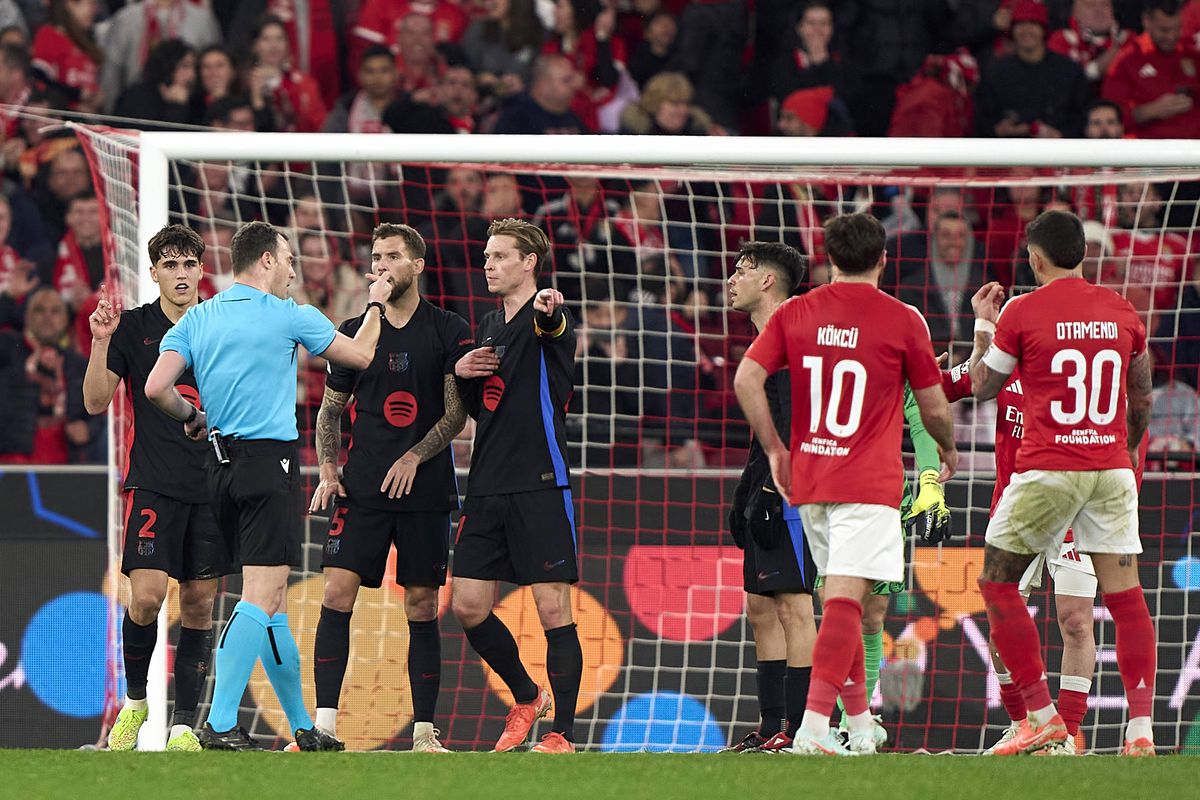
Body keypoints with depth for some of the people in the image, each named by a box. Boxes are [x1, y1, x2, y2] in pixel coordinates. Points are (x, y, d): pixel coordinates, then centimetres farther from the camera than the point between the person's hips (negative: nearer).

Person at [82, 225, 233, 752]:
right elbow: (96, 402, -2)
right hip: (154, 484, -2)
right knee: (146, 595, -14)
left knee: (198, 604, 2)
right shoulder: (132, 327, 2)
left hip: (212, 485, 2)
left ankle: (184, 724, 7)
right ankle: (134, 699, 10)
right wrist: (101, 342, -13)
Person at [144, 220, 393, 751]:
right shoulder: (289, 317, -3)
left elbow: (157, 388, -2)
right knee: (261, 597, -11)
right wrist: (375, 304, 25)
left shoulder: (196, 320, 8)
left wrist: (191, 418, 16)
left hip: (221, 465, 6)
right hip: (270, 462, -6)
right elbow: (359, 355, 9)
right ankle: (220, 724, -23)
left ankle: (302, 727, 21)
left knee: (270, 603, 14)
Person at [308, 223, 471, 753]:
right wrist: (327, 469, 2)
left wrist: (414, 457, -12)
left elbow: (457, 413, -1)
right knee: (337, 593, -10)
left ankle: (424, 731, 5)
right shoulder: (353, 331, 10)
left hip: (425, 489, -2)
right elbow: (330, 409, 16)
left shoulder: (449, 331, 2)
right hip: (362, 487, 2)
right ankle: (324, 724, -10)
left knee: (422, 606, 0)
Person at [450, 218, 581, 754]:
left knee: (553, 609, -7)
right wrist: (462, 374, 5)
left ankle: (563, 734, -2)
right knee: (468, 608, 5)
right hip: (486, 488, 7)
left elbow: (556, 329, -32)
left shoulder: (546, 319, -5)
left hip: (540, 487, -7)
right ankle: (526, 698, 25)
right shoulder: (488, 328, 17)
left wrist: (549, 312, -55)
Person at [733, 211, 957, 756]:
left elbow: (747, 379, -2)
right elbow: (934, 408, 3)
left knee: (841, 598, 18)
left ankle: (861, 725, 25)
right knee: (845, 602, -12)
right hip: (870, 482, -5)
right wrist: (948, 449, 24)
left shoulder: (796, 313, 6)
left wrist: (774, 448, 9)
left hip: (808, 480, 5)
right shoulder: (902, 320, -3)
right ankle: (813, 726, -26)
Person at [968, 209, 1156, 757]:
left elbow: (982, 386, 6)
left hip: (1046, 470, -4)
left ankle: (1043, 717, 3)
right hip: (1111, 470, 4)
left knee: (997, 583, 9)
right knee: (1124, 595, 3)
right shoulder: (1121, 311, 7)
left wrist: (983, 326, 21)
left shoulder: (1022, 312, -6)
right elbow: (1141, 397, 19)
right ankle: (1140, 728, -6)